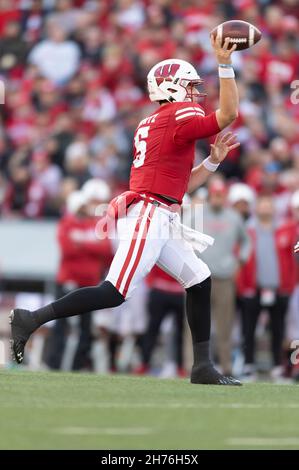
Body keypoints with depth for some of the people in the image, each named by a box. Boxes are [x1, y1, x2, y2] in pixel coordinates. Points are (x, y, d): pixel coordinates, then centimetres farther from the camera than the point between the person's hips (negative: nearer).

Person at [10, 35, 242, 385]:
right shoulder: (179, 115, -5)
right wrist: (225, 64, -13)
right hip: (149, 215, -10)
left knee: (199, 281, 10)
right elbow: (228, 114, -15)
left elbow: (180, 184, 24)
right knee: (115, 293, -14)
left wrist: (213, 160, 16)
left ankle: (203, 367, 12)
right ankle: (31, 319, -12)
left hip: (160, 223, 10)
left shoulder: (151, 125, 22)